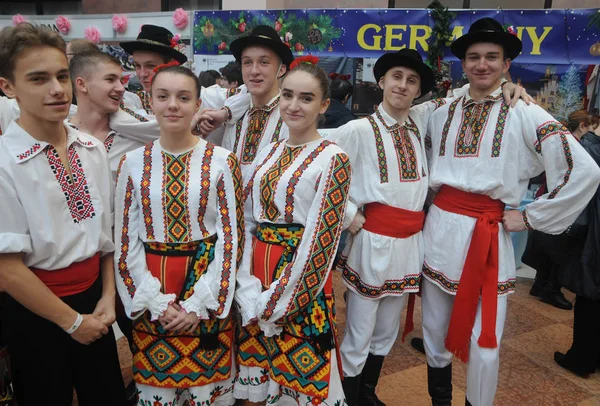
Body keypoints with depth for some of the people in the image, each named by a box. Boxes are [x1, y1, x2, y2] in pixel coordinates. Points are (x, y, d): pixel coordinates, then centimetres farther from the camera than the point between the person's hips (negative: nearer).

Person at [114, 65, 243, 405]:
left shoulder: (221, 161, -5)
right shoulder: (133, 164, 0)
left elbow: (231, 237, -6)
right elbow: (126, 241, 1)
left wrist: (198, 304, -10)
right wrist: (157, 303, -7)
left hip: (208, 293, -1)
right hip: (151, 303, 2)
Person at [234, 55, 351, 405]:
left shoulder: (332, 158, -10)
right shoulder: (268, 153, 8)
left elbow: (321, 236, -15)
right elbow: (248, 220, 6)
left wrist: (275, 301, -13)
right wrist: (247, 287, -6)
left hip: (301, 281, -6)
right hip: (256, 273, 6)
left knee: (301, 372, 9)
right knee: (261, 362, 19)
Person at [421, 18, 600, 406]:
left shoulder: (524, 114, -4)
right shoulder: (443, 113, 9)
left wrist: (531, 217, -7)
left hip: (488, 237, -3)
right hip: (440, 229, 4)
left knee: (485, 343, 3)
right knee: (435, 331, 15)